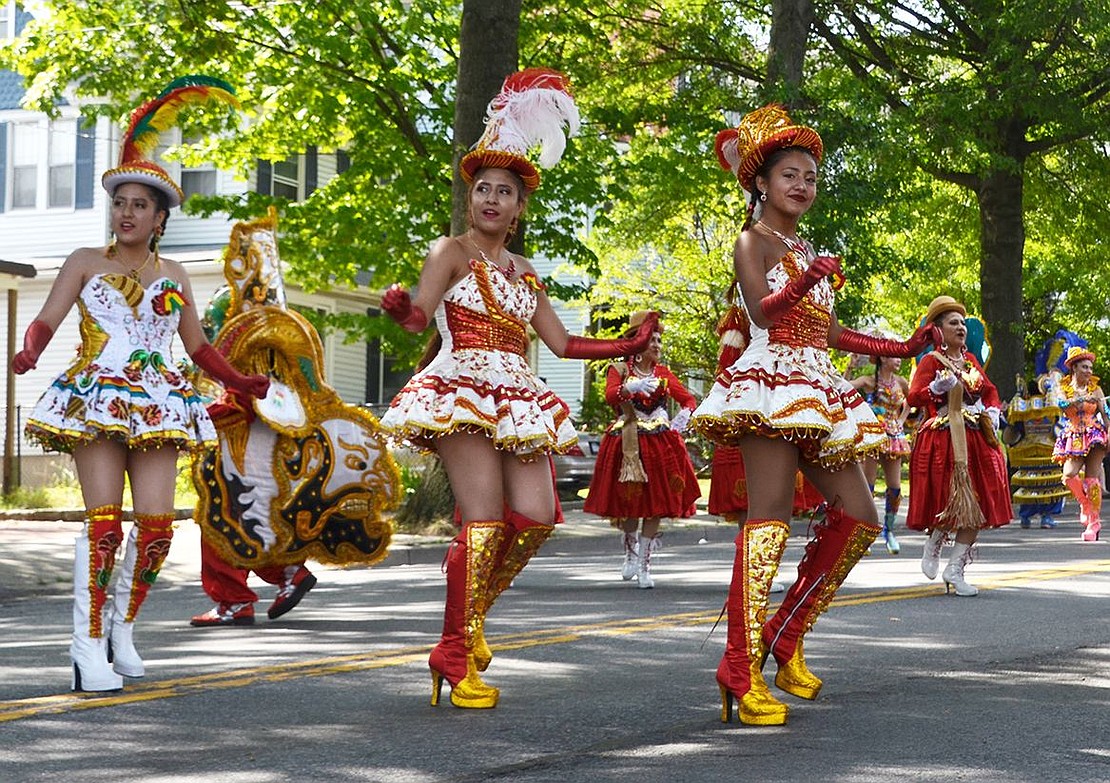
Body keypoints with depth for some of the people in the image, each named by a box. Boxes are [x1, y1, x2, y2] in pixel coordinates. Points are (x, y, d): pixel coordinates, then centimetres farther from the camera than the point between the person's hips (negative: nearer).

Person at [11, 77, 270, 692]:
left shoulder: (172, 276, 17)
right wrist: (28, 353, -22)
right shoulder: (86, 263, 8)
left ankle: (121, 628, 11)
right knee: (104, 520, -14)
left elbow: (197, 346, 24)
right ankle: (89, 645, -9)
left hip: (155, 407, 3)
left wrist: (241, 383, 15)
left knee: (157, 522, -9)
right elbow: (46, 321, -1)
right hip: (95, 400, -3)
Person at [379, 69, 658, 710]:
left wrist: (628, 346, 15)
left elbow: (562, 343, 21)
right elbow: (420, 314, -15)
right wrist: (400, 308, -37)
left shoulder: (525, 272, 21)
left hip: (517, 399, 6)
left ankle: (473, 616, 13)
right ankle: (455, 657, -11)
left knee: (536, 516, -8)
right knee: (485, 518, -16)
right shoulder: (453, 252, 3)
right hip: (463, 389, -6)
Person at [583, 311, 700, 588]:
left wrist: (684, 414, -12)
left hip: (660, 443, 2)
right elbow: (610, 395, -16)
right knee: (629, 502, 2)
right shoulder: (619, 369, 2)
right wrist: (630, 388, -36)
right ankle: (631, 552, 30)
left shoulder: (663, 373, 12)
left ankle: (644, 564, 5)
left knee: (656, 503, -3)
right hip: (628, 445, -2)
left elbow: (688, 399, 10)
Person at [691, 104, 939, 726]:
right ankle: (743, 670, -18)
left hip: (816, 389, 9)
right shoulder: (754, 241, 0)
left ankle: (786, 638, 8)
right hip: (771, 380, -9)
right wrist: (809, 279, -31)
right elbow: (763, 312, -16)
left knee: (859, 517, 2)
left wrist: (903, 348, 23)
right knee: (771, 519, -16)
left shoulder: (806, 250, 24)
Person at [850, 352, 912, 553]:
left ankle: (889, 530, 18)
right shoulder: (869, 381, -6)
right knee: (867, 486, -5)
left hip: (893, 438, 4)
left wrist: (902, 419, 15)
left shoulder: (900, 382, 7)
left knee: (895, 488, 2)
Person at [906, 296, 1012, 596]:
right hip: (942, 440, -6)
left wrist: (993, 412, 6)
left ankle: (955, 570, 6)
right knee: (953, 502, -9)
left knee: (975, 506, 1)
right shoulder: (931, 361, -5)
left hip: (976, 438, 6)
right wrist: (937, 387, -30)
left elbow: (990, 390, 25)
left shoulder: (970, 359, 15)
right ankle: (933, 547, 20)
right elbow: (913, 397, -14)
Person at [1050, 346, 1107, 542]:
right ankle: (1085, 505, 11)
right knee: (1069, 475, -18)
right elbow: (1062, 404, -16)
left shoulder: (1095, 390, 7)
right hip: (1074, 438, 1)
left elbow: (1105, 414, 5)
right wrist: (1083, 399, -28)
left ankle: (1094, 521, -3)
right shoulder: (1063, 389, 5)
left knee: (1091, 478, -9)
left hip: (1094, 436, -1)